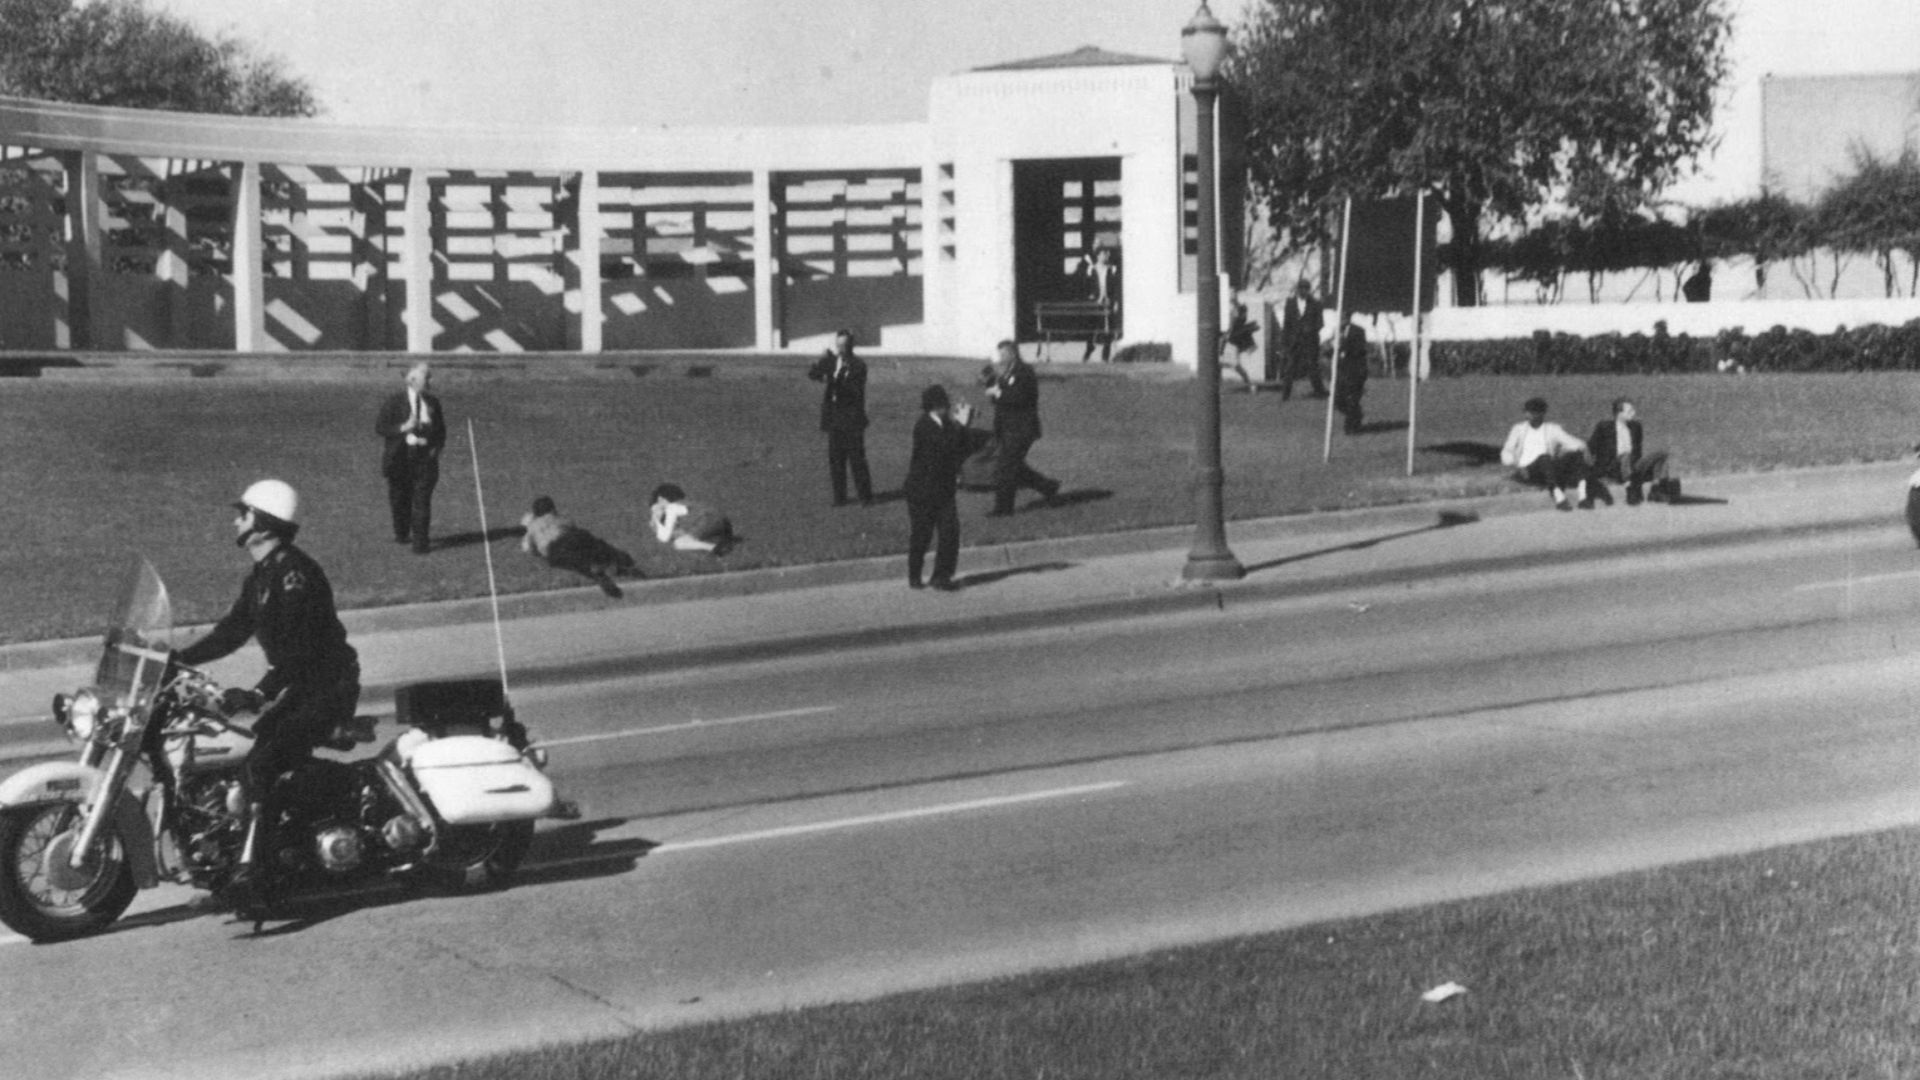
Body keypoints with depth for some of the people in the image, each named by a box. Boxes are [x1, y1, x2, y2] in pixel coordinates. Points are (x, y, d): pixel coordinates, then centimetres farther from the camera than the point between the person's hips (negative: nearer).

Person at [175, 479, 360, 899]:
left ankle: (250, 869, -29)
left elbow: (296, 649, -25)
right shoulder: (261, 576, 14)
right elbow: (233, 631, 17)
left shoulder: (294, 573, -18)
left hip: (325, 689, -11)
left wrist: (260, 695, -33)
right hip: (292, 687, 11)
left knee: (258, 766, -24)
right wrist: (180, 659, 8)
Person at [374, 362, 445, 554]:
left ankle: (420, 543, -6)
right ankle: (401, 534, 33)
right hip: (400, 457, -1)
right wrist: (403, 428, -18)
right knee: (399, 500, 10)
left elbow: (441, 429, 19)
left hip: (425, 457, 1)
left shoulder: (432, 402, 8)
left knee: (422, 500, -8)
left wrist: (437, 447, 2)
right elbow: (379, 428, -6)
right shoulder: (394, 403, -2)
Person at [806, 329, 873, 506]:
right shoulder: (831, 361, 8)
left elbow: (856, 391, -13)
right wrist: (825, 357, -19)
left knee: (857, 459, -3)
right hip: (833, 418, 5)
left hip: (851, 419, -5)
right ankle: (839, 497, 13)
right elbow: (812, 373, -5)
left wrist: (836, 382, -25)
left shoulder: (858, 365, -5)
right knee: (835, 460, 6)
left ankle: (865, 496, 3)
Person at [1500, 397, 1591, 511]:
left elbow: (1579, 445, 8)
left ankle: (1583, 496, -37)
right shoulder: (1519, 429, 18)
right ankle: (1559, 498, -52)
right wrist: (1517, 468, -12)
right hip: (1526, 471, -2)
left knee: (1577, 454, -21)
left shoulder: (1553, 429, 17)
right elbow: (1506, 453, 8)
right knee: (1544, 457, -35)